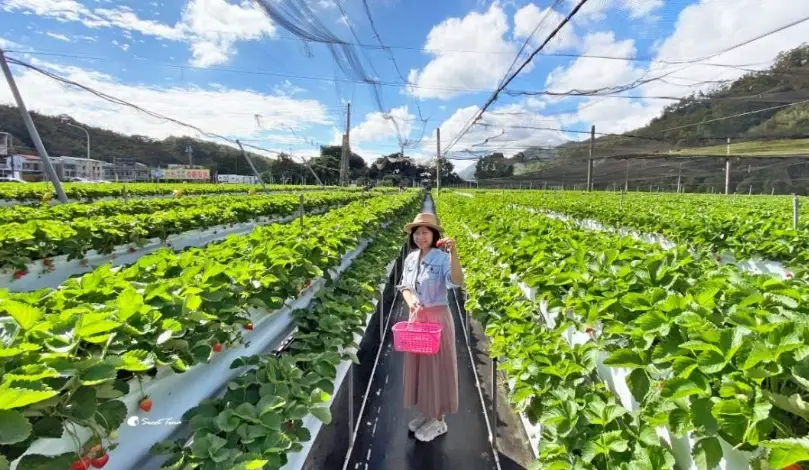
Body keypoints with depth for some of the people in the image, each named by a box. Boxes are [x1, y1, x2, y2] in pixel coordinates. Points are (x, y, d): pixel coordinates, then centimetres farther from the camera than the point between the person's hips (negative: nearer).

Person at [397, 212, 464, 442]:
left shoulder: (442, 258, -17)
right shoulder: (410, 259, 3)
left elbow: (457, 282, -32)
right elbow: (404, 286, 9)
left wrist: (453, 253, -45)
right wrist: (410, 301, -12)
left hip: (437, 318, -6)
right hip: (416, 318, 7)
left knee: (437, 367, 6)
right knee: (418, 365, 17)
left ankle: (438, 420, 24)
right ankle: (425, 412, 37)